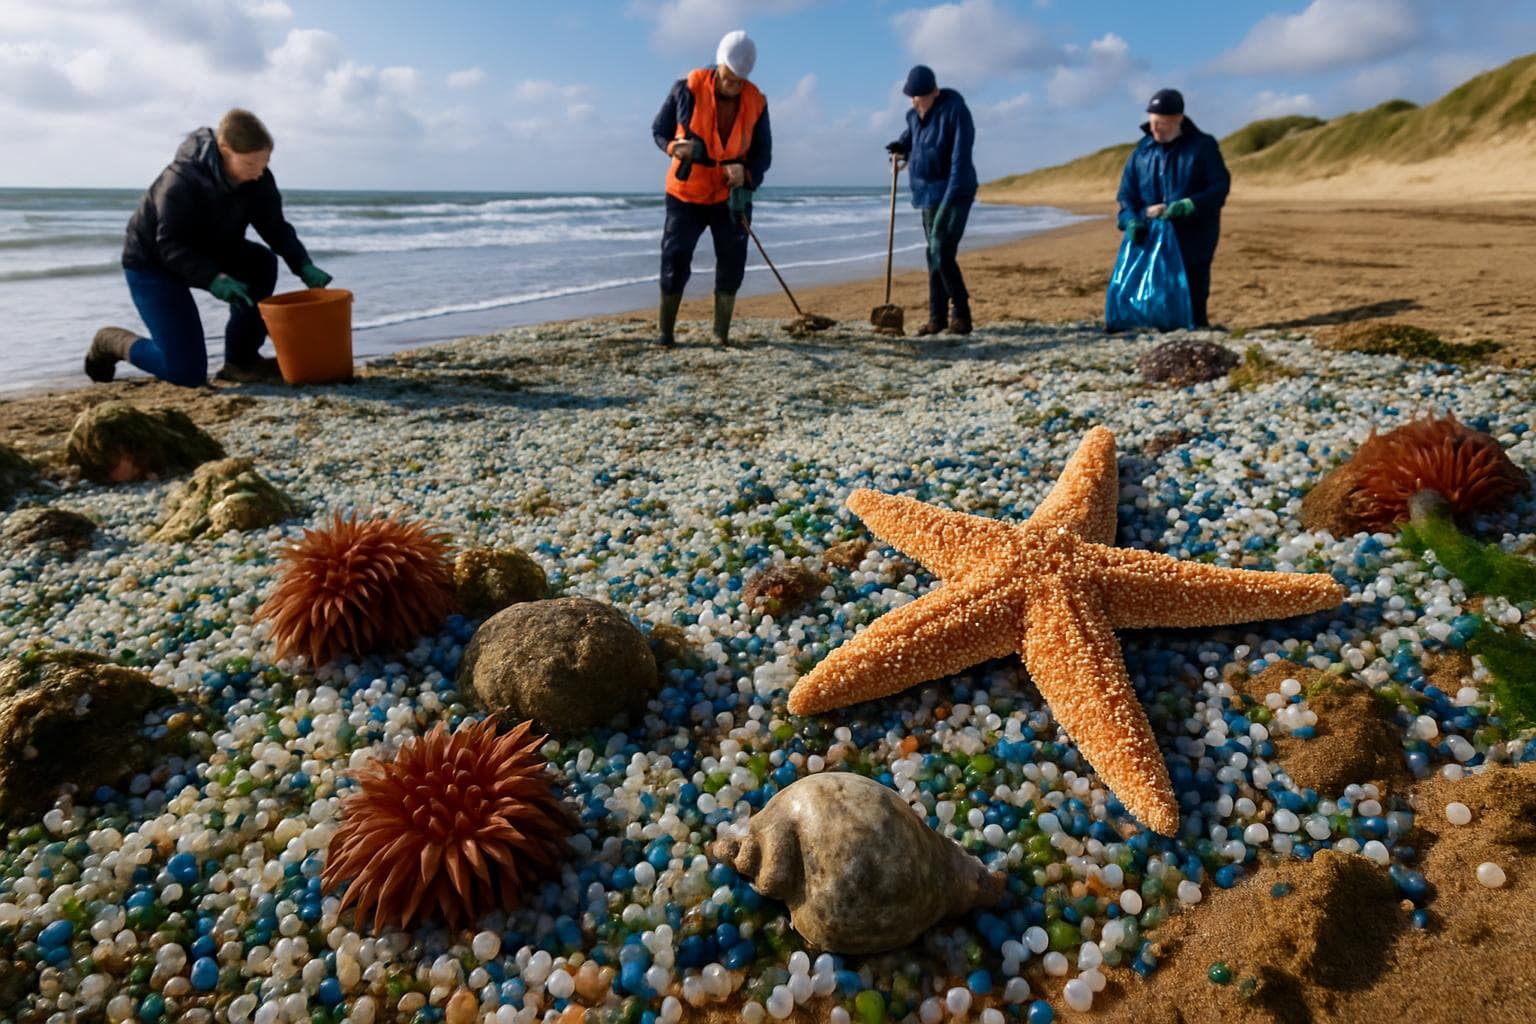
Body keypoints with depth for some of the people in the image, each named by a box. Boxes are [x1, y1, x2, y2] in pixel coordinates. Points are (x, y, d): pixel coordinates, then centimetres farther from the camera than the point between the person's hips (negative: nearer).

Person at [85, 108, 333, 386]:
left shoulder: (258, 179, -15)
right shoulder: (180, 182, -32)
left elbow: (276, 227, -11)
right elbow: (171, 248, -31)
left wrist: (303, 266, -28)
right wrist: (213, 279, -46)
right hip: (152, 263, -7)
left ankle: (241, 360, -8)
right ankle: (112, 342, 15)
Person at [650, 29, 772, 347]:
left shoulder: (756, 103, -8)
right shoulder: (687, 89, -14)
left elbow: (763, 154, -2)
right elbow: (659, 129, -3)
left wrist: (746, 174, -24)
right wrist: (675, 147, -25)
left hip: (731, 196, 2)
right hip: (686, 193, -2)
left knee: (732, 264, 0)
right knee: (675, 261, -4)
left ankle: (722, 335, 10)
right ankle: (665, 331, 8)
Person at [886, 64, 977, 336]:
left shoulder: (955, 110, -15)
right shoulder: (915, 115, 8)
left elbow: (961, 158, -21)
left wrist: (950, 197, -28)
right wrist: (901, 148, 9)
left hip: (954, 193, -7)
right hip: (929, 193, 8)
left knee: (942, 254, -17)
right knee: (934, 255, 7)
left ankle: (962, 316, -8)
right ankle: (937, 317, 13)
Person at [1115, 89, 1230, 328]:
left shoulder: (1203, 146, -1)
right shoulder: (1142, 150, 9)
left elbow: (1220, 187, -5)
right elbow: (1127, 192, 6)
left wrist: (1189, 206, -21)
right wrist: (1131, 221, -14)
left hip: (1193, 241, -3)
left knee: (1193, 304, -3)